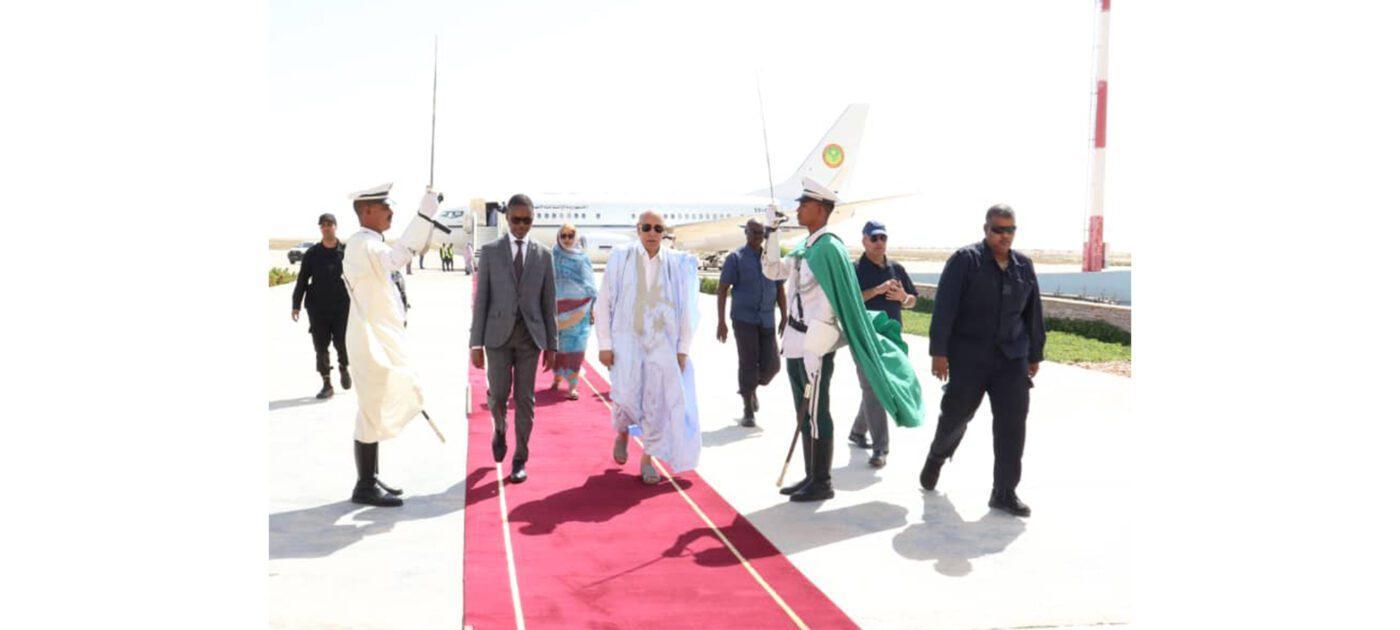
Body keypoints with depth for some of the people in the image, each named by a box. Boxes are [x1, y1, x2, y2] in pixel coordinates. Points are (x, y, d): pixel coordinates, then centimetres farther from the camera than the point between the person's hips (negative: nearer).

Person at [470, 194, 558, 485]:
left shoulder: (543, 255, 6)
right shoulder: (490, 250, 2)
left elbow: (548, 303, 7)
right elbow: (481, 298, 1)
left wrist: (552, 344, 5)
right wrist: (476, 342, -4)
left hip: (530, 334, 1)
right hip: (498, 333, -1)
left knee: (525, 398, 2)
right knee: (498, 393, -4)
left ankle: (520, 460, 13)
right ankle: (500, 430, 31)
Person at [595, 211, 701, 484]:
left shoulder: (678, 264, 1)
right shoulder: (620, 259, -2)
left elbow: (685, 308, 5)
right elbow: (604, 303, 1)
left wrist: (683, 349, 2)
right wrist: (604, 344, -3)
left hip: (662, 343, 1)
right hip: (627, 340, -1)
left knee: (657, 402, 1)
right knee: (626, 397, -7)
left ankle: (648, 458, 18)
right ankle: (622, 432, 27)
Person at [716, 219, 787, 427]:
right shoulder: (735, 258, -1)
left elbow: (779, 289, 15)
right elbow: (723, 289, -3)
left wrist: (784, 317, 8)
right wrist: (721, 322, -8)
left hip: (767, 320, 4)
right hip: (744, 318, -4)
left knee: (771, 365, 1)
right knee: (748, 363, -2)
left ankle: (751, 388, 32)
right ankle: (748, 411, 11)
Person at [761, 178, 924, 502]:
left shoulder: (829, 247, -14)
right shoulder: (804, 247, 11)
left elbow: (832, 304, -18)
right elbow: (772, 270, 21)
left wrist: (813, 350, -20)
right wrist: (771, 230, 12)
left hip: (815, 344, -9)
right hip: (796, 342, 9)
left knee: (816, 415, -1)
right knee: (804, 415, 14)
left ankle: (822, 484, 9)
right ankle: (811, 477, 24)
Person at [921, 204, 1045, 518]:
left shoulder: (1023, 265, 9)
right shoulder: (965, 260, -6)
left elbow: (1033, 313, 16)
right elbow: (944, 308, -12)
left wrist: (1035, 354, 16)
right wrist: (939, 351, -16)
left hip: (1012, 358, 4)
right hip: (968, 357, -4)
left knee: (1012, 424, -3)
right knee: (956, 415, 9)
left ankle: (1005, 492, 5)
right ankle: (936, 457, 39)